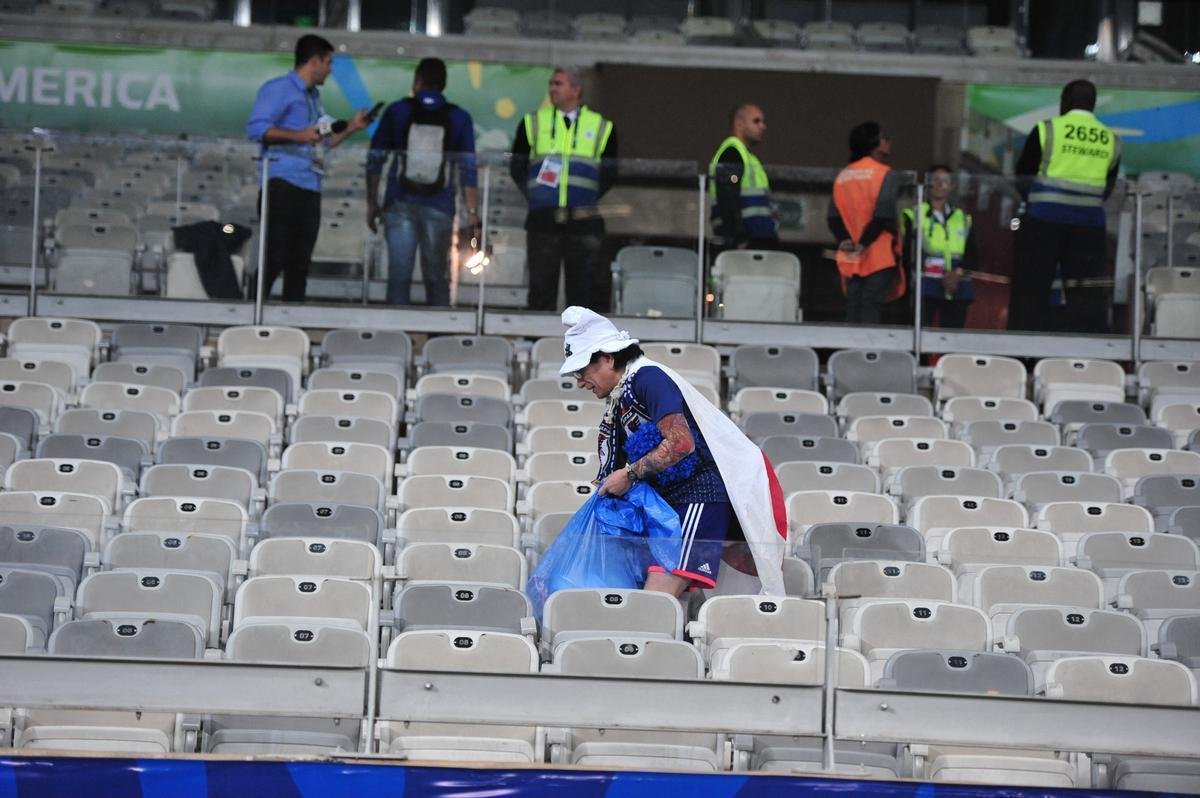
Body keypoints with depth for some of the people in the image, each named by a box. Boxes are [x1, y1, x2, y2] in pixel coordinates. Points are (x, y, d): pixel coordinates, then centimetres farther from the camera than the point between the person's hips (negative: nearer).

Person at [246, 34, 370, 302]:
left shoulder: (313, 97, 24)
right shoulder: (279, 89, -3)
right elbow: (256, 128, -15)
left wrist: (350, 129, 24)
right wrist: (299, 136, -20)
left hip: (309, 189, 9)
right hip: (283, 186, -9)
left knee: (300, 265, 6)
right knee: (273, 259, -13)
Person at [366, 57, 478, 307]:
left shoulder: (396, 112, 1)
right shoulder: (459, 118, 0)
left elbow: (375, 159, 4)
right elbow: (468, 169, -3)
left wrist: (372, 203, 12)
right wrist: (472, 213, 0)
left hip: (399, 205, 0)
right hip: (439, 209, 0)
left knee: (399, 277, 0)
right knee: (437, 279, 8)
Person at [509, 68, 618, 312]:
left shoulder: (601, 127, 9)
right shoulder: (533, 123, 11)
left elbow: (610, 173, 12)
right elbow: (517, 167, 13)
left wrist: (590, 198, 0)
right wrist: (533, 195, 1)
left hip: (583, 223, 0)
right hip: (542, 219, 0)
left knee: (582, 289, 0)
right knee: (541, 285, 0)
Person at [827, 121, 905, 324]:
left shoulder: (843, 175, 12)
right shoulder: (884, 174, -7)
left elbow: (833, 216, 5)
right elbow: (884, 215, -16)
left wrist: (845, 240, -4)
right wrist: (864, 243, -10)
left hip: (850, 260, 5)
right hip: (878, 257, -5)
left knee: (853, 312, 7)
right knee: (871, 314, -7)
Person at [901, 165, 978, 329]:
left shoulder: (963, 219, 18)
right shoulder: (913, 215, 8)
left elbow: (973, 257, 12)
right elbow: (907, 254, 1)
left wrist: (959, 272, -7)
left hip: (957, 290, 3)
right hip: (924, 289, -3)